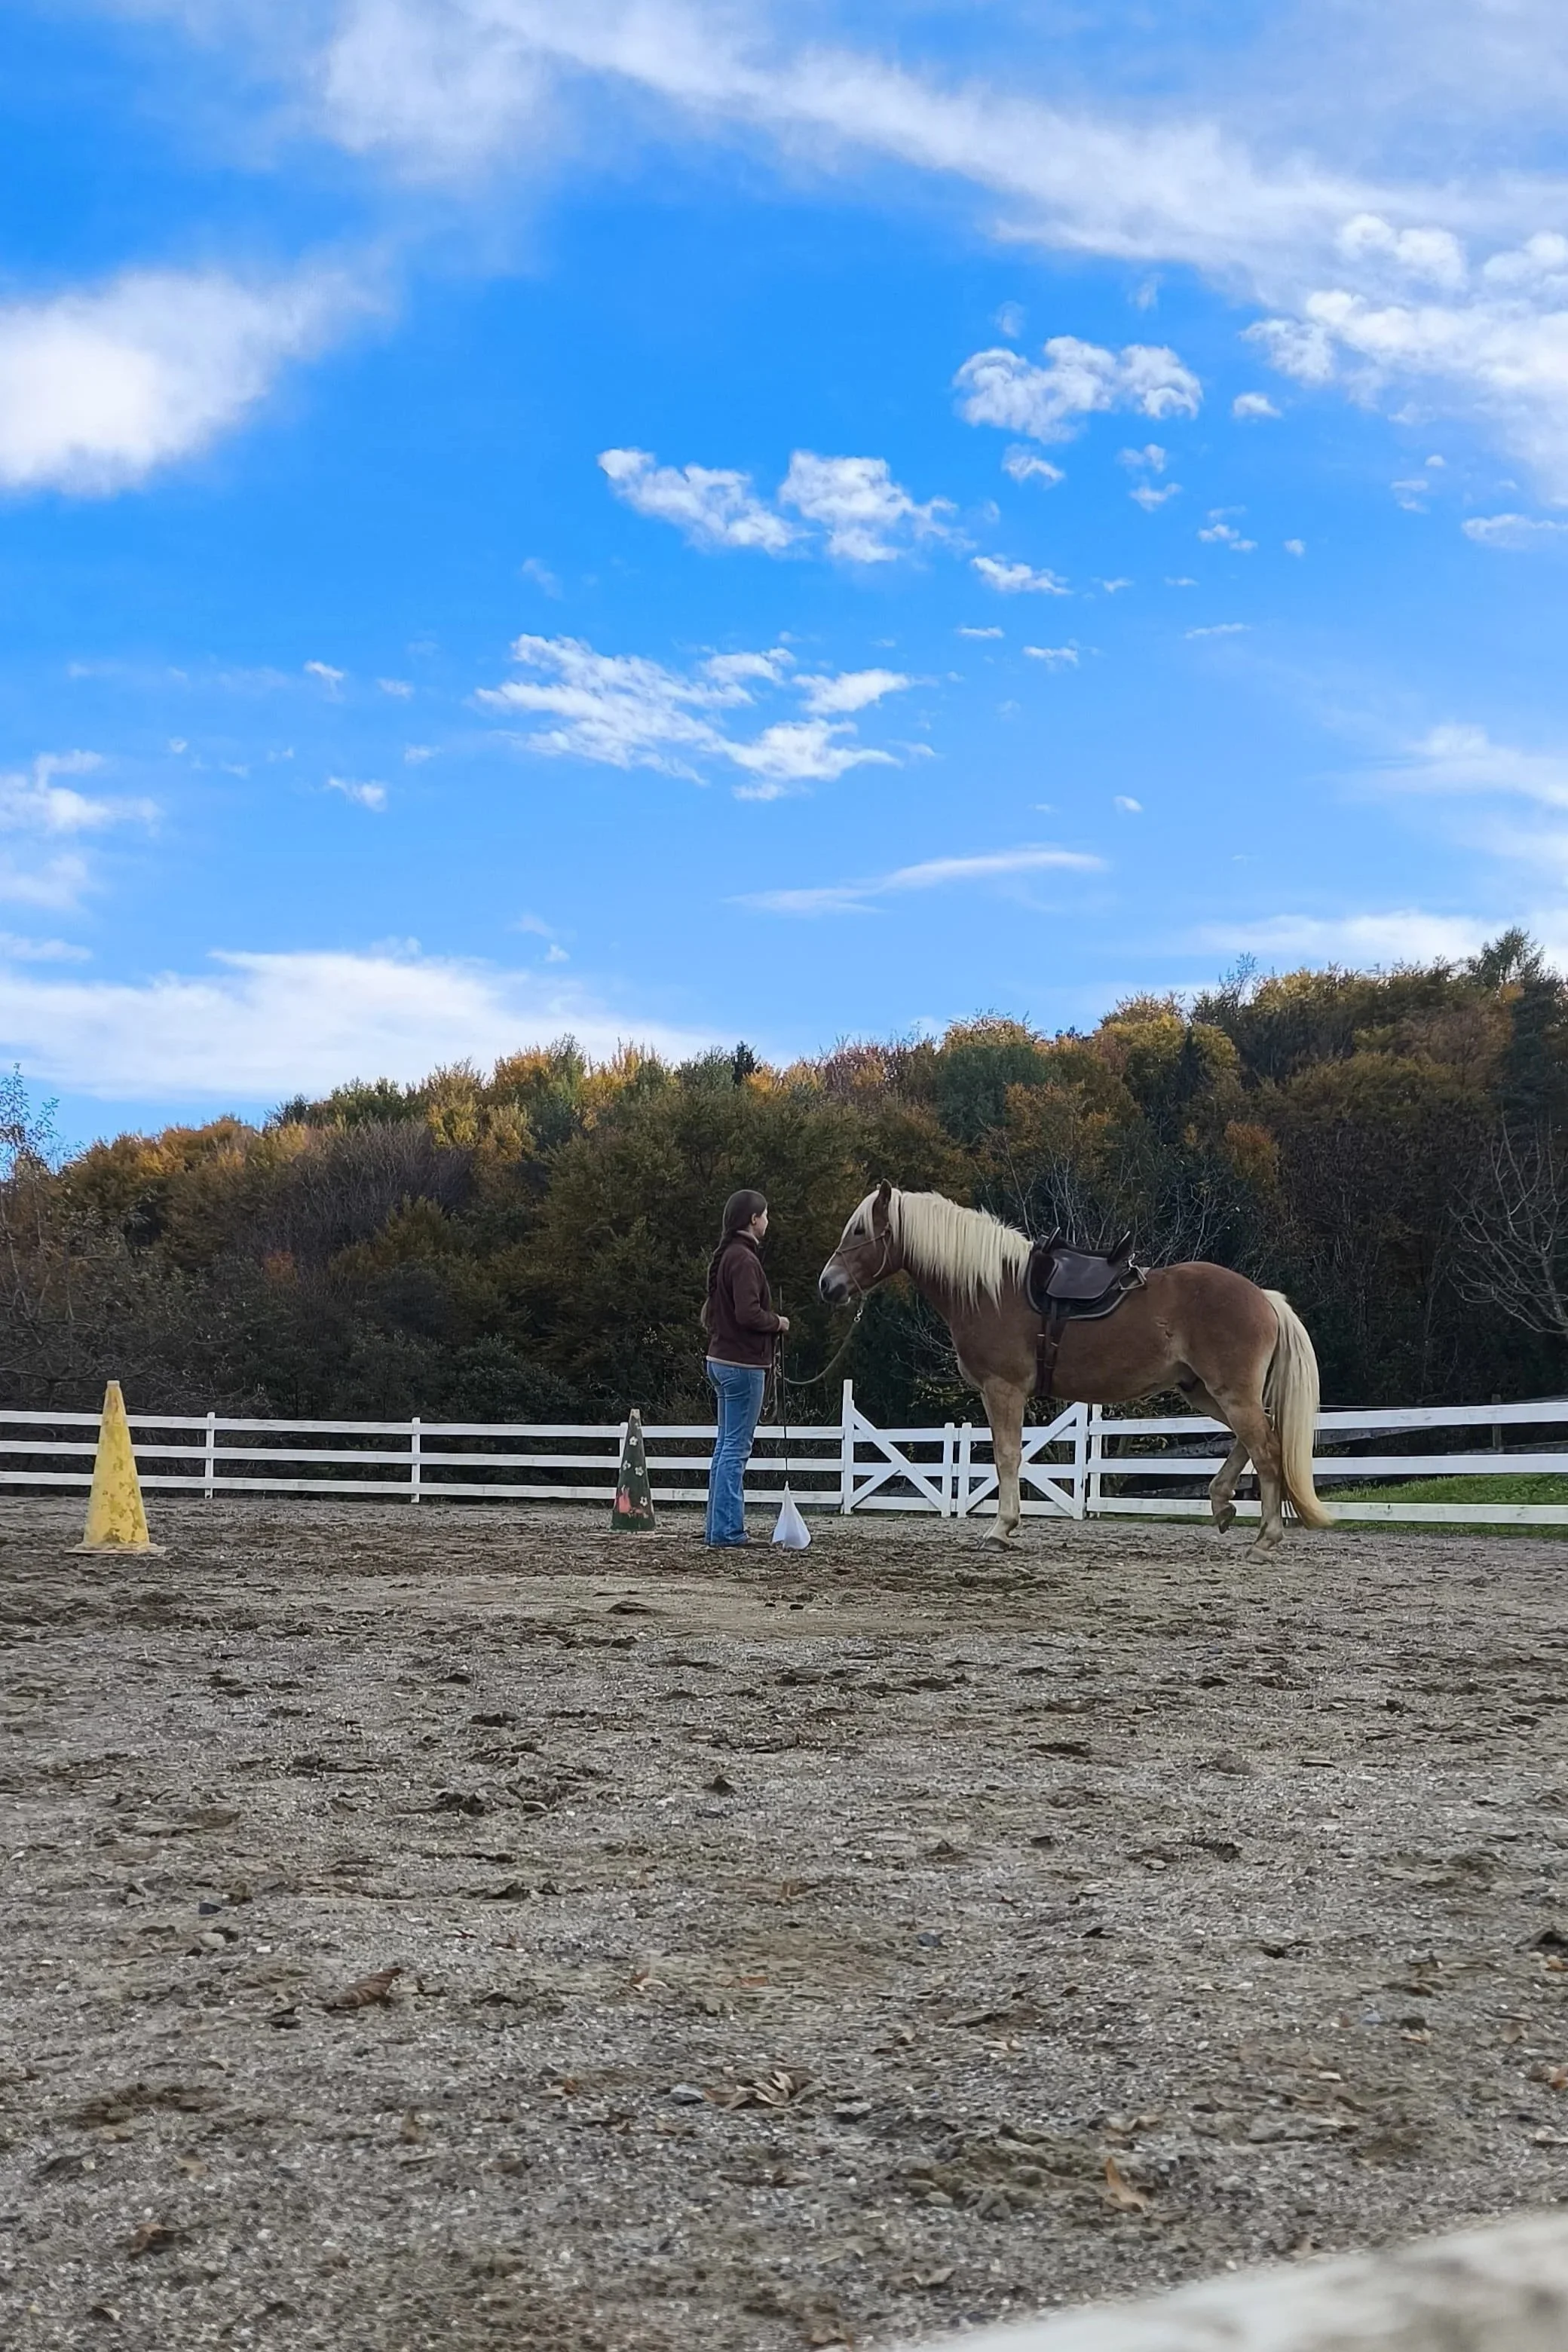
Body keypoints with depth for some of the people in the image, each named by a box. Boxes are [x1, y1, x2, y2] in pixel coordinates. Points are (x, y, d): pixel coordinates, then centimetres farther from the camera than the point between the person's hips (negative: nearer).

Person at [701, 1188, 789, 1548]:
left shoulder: (725, 1257, 16)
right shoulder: (744, 1259, -17)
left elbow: (709, 1312, 22)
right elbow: (748, 1313, -24)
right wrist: (778, 1322, -9)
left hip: (722, 1360, 10)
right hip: (743, 1363, -10)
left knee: (726, 1447, 14)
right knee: (736, 1449, -8)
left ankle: (720, 1528, 18)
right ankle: (726, 1533, -7)